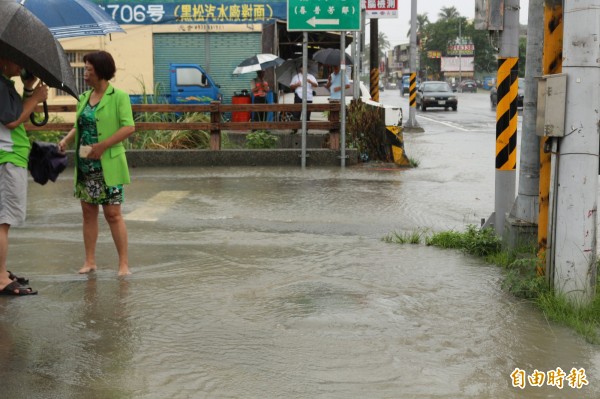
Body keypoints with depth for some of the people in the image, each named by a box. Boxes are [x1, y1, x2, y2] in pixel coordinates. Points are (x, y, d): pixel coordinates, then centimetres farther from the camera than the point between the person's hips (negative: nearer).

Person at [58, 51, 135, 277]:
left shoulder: (118, 97, -8)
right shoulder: (84, 97, 11)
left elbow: (129, 127, -15)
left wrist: (102, 146, -20)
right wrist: (66, 140, 0)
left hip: (108, 165, -6)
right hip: (84, 165, 6)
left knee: (113, 213, -4)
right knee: (88, 211, 9)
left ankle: (124, 263, 2)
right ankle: (90, 261, 16)